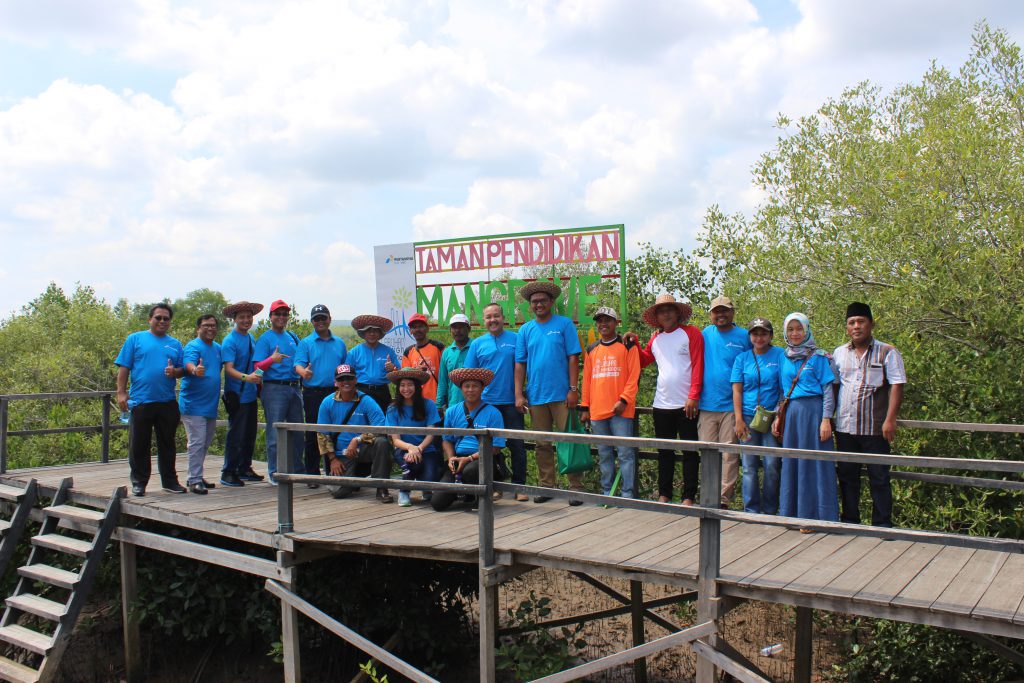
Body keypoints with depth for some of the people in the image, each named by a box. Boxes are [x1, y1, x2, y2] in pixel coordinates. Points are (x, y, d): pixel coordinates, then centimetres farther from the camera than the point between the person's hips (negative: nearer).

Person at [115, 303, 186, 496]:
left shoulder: (175, 344, 14)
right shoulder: (135, 339, 5)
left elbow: (183, 370, 13)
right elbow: (124, 367, 1)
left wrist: (175, 371, -10)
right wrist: (121, 393, -7)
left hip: (167, 402, 3)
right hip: (140, 401, -3)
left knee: (167, 444, 11)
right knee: (139, 445, 4)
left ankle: (169, 480, 20)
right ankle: (138, 482, 15)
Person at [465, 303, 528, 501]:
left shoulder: (516, 339, 2)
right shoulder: (477, 343, 7)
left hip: (511, 402, -1)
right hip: (486, 403, 2)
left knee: (517, 445, 0)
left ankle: (519, 486, 10)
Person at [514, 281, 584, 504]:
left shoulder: (564, 324, 1)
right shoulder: (525, 330, 9)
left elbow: (573, 358, -3)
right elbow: (520, 364, 8)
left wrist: (573, 389, -9)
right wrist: (519, 395, 1)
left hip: (562, 394, -3)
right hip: (535, 396, 3)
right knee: (542, 444, 10)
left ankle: (576, 487, 7)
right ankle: (546, 486, 20)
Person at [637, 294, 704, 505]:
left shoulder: (691, 333, -3)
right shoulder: (656, 338, 11)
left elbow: (698, 366, -9)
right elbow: (643, 361, 19)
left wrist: (693, 396, -15)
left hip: (686, 404, -5)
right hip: (661, 404, 5)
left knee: (690, 451, 3)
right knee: (665, 451, 12)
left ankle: (689, 496, 9)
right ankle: (664, 494, 21)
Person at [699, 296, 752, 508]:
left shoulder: (744, 337, 2)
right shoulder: (706, 334, 9)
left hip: (732, 405, -2)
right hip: (707, 405, 3)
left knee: (729, 455, -1)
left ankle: (724, 500, 3)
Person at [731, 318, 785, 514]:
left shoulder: (780, 356, 3)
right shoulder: (742, 358, 8)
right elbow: (737, 390, 6)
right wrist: (739, 420, -2)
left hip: (772, 417, -1)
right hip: (748, 417, 1)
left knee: (772, 465, -3)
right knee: (749, 466, 3)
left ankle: (770, 511, 10)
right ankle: (751, 510, 11)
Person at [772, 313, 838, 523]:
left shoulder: (818, 357, -2)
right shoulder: (785, 358, 13)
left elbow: (828, 390, -6)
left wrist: (826, 419, -13)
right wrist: (778, 418, 12)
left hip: (813, 411, -5)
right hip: (792, 413, 5)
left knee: (814, 464, -3)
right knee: (791, 464, 7)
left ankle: (817, 515, 4)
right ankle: (793, 513, 16)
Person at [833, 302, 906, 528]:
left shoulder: (887, 352, -1)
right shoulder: (839, 353, 12)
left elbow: (896, 386, -6)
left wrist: (890, 420, -14)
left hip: (875, 428, -4)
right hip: (845, 427, 4)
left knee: (879, 478, 1)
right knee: (847, 475, 11)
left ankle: (882, 524, 10)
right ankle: (850, 522, 21)